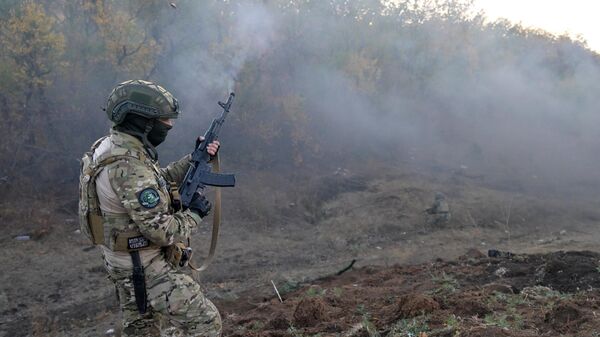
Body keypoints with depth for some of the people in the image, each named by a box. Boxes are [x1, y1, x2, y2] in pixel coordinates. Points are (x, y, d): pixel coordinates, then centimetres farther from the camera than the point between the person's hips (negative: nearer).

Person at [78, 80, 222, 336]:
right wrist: (194, 214, -10)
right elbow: (162, 231, -27)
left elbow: (160, 181, 17)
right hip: (146, 268, -10)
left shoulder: (111, 146, 2)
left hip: (125, 261, 10)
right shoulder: (129, 166, -28)